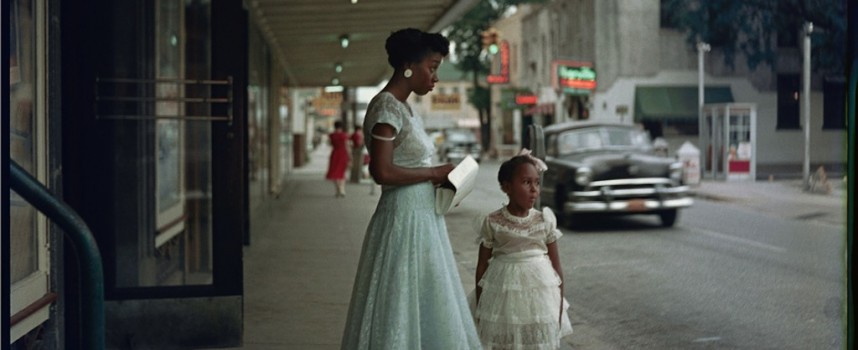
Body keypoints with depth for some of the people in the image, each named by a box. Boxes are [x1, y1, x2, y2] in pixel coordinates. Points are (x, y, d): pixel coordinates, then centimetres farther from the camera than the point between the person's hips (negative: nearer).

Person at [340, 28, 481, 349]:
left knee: (424, 310, 12)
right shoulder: (386, 107, -14)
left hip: (422, 219, 10)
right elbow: (382, 171, -23)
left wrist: (437, 180, 3)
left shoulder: (403, 107, 14)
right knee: (401, 310, -3)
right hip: (404, 221, -10)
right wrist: (434, 173, -13)